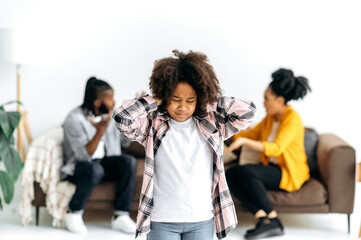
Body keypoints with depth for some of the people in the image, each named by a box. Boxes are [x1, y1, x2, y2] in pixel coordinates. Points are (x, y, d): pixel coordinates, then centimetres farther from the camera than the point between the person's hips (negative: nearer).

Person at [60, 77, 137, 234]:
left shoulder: (109, 115, 3)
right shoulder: (74, 119, -18)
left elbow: (125, 141, 10)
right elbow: (85, 156, -26)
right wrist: (100, 131, -37)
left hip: (104, 162, 6)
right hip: (77, 167, -6)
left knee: (129, 161, -22)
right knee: (95, 169, -39)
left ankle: (121, 216, -21)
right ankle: (74, 214, -15)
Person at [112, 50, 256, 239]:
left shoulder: (212, 126, 1)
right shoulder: (153, 126, -4)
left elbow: (248, 111, -7)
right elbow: (121, 116, -18)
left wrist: (210, 101, -4)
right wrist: (155, 101, -9)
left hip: (202, 221, 2)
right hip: (161, 222, -2)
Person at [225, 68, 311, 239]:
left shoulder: (292, 119, -15)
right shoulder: (270, 118, 9)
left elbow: (276, 148, -28)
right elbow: (250, 134, 20)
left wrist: (243, 141, -35)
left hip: (290, 174, -8)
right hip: (270, 168, 8)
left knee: (245, 171, -30)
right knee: (230, 174, -17)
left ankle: (273, 220, -21)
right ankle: (263, 218, -27)